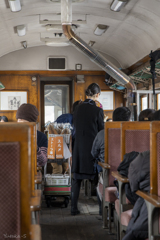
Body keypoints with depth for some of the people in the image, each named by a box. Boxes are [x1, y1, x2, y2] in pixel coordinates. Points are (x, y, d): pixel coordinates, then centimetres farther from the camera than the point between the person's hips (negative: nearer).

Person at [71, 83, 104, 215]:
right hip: (93, 148, -4)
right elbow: (101, 131, -6)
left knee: (77, 179, 10)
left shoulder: (78, 109, 3)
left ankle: (74, 207, 10)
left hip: (79, 148, 4)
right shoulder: (97, 110, -12)